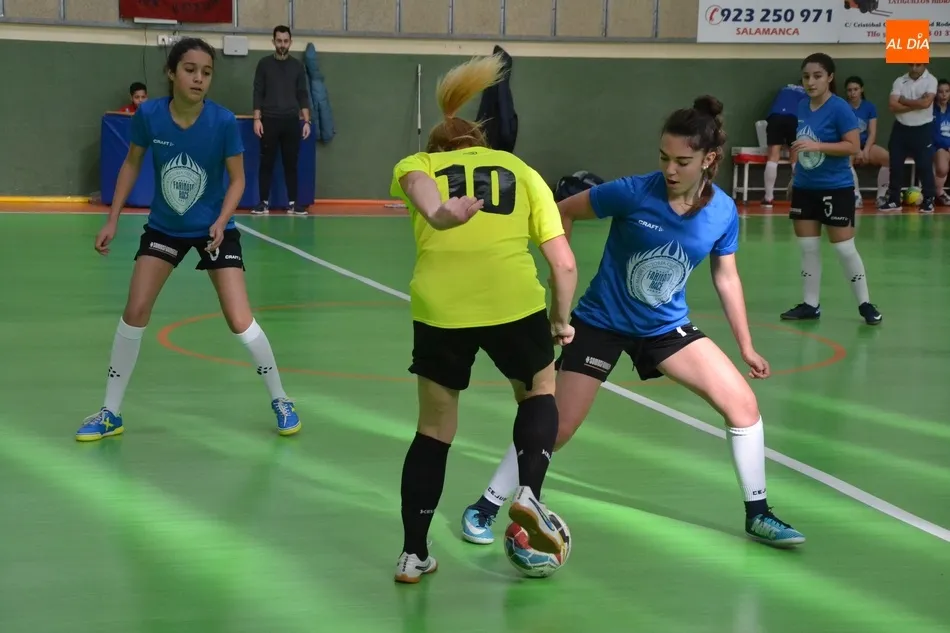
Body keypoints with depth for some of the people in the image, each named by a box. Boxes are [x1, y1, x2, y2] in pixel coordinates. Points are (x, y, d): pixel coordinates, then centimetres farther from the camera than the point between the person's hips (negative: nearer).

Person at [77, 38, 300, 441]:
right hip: (163, 227, 2)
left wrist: (220, 222, -25)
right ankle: (111, 413, 12)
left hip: (214, 228, -2)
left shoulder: (223, 122, -23)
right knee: (134, 313, -1)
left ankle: (280, 401, 13)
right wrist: (112, 220, -2)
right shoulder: (148, 115, -18)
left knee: (240, 323, -9)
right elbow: (132, 164, 0)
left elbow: (237, 179, -10)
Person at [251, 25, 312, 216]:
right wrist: (257, 119, -8)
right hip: (269, 121, -1)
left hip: (291, 121, 1)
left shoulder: (297, 66, 7)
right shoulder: (264, 64, 2)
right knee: (266, 163, 0)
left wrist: (307, 121, 0)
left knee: (291, 163, 3)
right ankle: (264, 203, 4)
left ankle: (293, 203, 6)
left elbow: (303, 95, 7)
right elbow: (258, 93, 1)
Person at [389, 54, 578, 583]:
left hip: (438, 308, 1)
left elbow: (416, 184, -8)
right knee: (540, 390, 28)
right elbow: (564, 264, 13)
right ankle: (529, 493, 6)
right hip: (515, 302, 0)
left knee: (435, 429, 19)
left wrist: (438, 213, -29)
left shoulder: (418, 163, 20)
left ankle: (414, 555, 22)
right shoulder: (522, 170, 22)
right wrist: (562, 320, 28)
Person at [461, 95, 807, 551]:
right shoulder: (634, 193, -24)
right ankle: (485, 508, 15)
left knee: (743, 403, -6)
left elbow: (726, 278, 2)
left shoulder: (723, 212, -13)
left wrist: (746, 347, 4)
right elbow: (563, 212, -10)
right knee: (555, 428, -4)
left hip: (666, 326, 3)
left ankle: (757, 515, 11)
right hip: (602, 321, -3)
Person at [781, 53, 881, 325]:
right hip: (804, 188, 6)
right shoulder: (802, 107, 6)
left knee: (844, 248, -3)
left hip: (836, 189, -6)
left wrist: (817, 146, -27)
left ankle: (865, 304, 9)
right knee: (807, 248, 9)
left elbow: (853, 146, -19)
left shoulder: (840, 108, -14)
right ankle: (810, 305, 18)